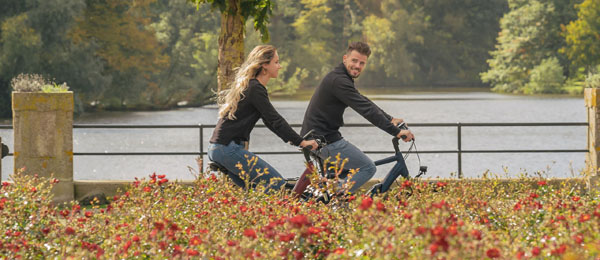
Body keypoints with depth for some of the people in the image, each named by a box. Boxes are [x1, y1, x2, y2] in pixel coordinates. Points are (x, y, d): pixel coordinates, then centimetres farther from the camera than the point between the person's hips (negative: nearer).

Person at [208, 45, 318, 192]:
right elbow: (275, 120, -16)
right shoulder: (255, 89, -12)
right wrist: (301, 142, -14)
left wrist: (294, 140, 20)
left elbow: (269, 121, 24)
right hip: (228, 148, -10)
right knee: (277, 183, -12)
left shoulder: (248, 85, 19)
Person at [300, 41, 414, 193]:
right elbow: (366, 110, -23)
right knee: (368, 169, -4)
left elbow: (364, 102, 23)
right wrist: (396, 132, -23)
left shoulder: (338, 78, 15)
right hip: (325, 140, -10)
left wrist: (390, 119, 18)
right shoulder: (339, 81, -19)